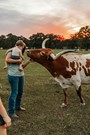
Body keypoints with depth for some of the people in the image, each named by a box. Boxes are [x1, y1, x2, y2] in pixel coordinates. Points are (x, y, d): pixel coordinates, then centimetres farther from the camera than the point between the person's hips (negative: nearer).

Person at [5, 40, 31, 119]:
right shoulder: (11, 53, -5)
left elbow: (22, 66, 15)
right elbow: (7, 60, -25)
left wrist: (29, 61, 4)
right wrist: (17, 61, -19)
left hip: (21, 75, 8)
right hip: (13, 76, -8)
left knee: (20, 91, 16)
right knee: (14, 93, -6)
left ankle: (17, 106, 36)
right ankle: (11, 112, 2)